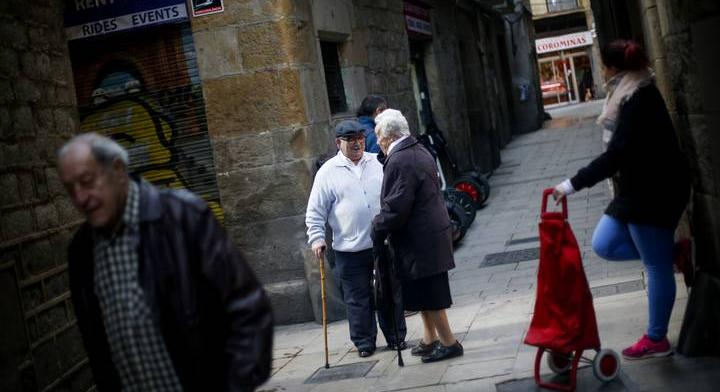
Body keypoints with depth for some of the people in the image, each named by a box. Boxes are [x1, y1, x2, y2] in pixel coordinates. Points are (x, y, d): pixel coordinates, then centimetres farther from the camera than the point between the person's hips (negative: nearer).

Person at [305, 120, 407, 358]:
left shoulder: (378, 163, 7)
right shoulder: (328, 172, 0)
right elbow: (315, 212, 1)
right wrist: (317, 238, -9)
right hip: (350, 249, -2)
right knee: (358, 298, 4)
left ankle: (396, 337, 23)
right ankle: (364, 342, 17)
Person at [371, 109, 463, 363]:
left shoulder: (399, 161, -20)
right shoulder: (419, 152, 11)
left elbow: (395, 207, -24)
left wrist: (378, 231, -8)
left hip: (419, 242, -10)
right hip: (432, 235, 10)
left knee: (429, 296, 1)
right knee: (426, 294, 19)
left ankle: (448, 342, 10)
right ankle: (430, 340, 28)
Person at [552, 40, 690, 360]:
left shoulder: (639, 99, -20)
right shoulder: (636, 94, 12)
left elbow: (617, 154, -27)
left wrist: (574, 184, -26)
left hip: (654, 192, -10)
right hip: (639, 189, 10)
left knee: (656, 265, 0)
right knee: (604, 245, 6)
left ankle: (656, 340, 10)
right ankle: (670, 252, 14)